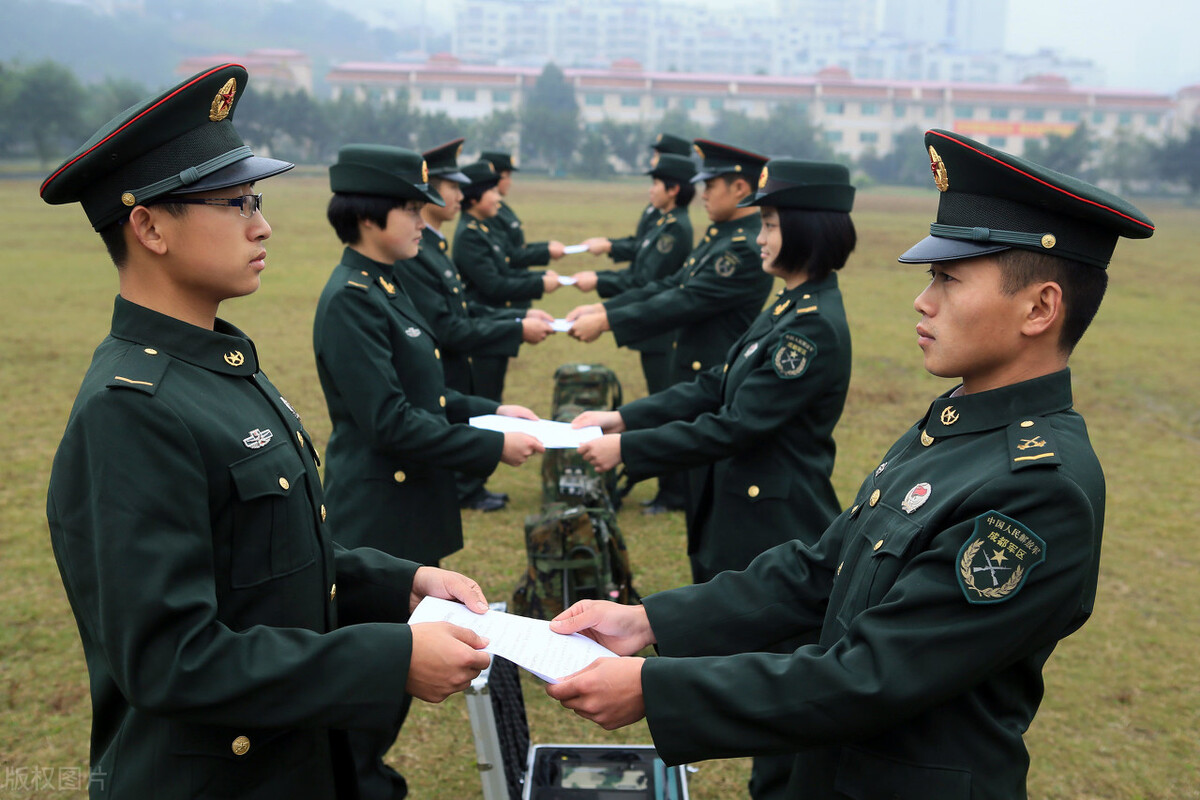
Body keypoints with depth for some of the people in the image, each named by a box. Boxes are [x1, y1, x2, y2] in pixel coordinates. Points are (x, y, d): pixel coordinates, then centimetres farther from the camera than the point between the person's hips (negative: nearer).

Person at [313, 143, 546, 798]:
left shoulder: (383, 287, 11)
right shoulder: (351, 299, -19)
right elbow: (388, 420, -23)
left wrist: (488, 410, 8)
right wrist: (493, 449, -19)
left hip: (408, 511, 9)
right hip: (379, 517, -9)